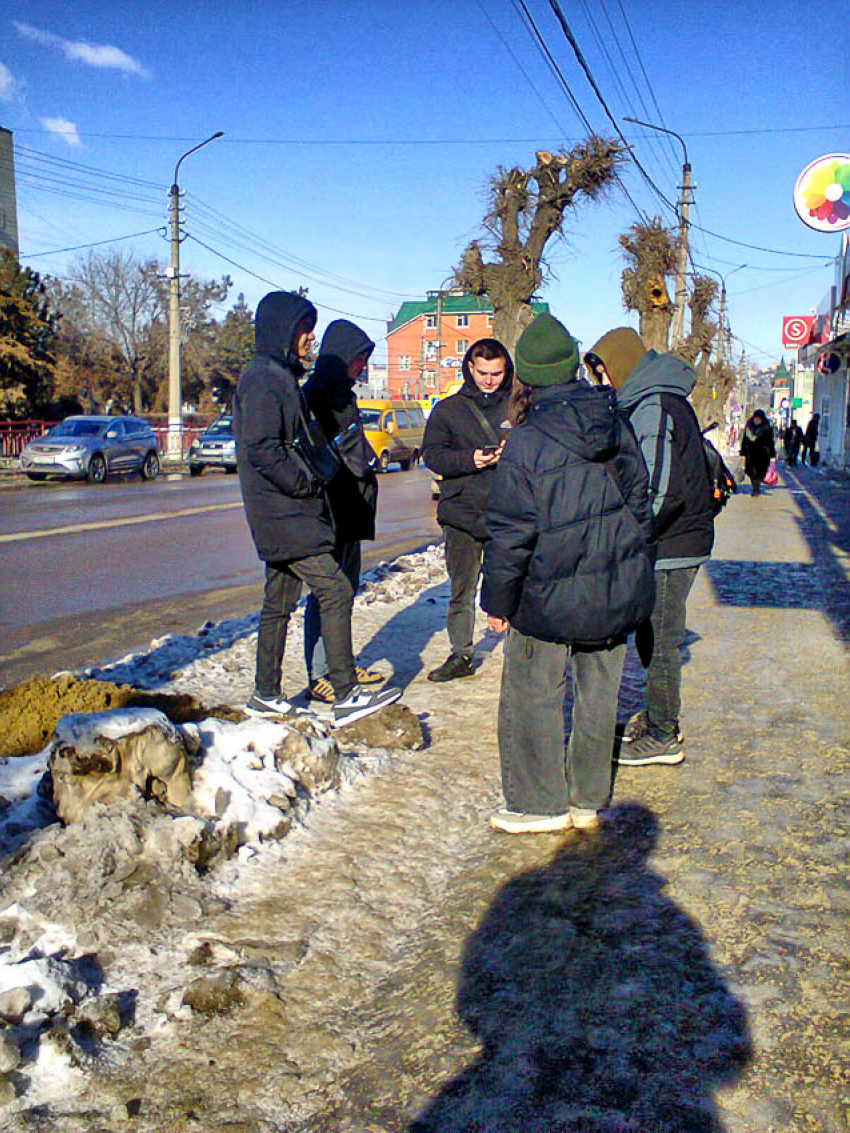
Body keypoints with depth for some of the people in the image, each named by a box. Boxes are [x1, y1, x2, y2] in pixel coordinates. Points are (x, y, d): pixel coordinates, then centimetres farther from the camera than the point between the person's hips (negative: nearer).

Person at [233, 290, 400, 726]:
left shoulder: (279, 376, 18)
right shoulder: (264, 379, -14)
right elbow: (262, 449, -23)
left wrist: (311, 480, 12)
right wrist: (306, 484, -16)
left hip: (284, 515, 10)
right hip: (286, 515, -10)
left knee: (279, 602, 13)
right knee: (335, 591, -10)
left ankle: (265, 695, 21)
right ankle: (346, 695, -7)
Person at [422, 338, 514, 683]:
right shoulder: (448, 409, 9)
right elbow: (432, 454, 3)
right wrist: (469, 459, -14)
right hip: (462, 511, 1)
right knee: (461, 591, 9)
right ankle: (461, 655, 21)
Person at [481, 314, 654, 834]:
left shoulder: (526, 442, -16)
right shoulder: (617, 422, 0)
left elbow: (511, 533, -14)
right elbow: (638, 496, 10)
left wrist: (499, 600, -2)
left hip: (551, 596, -5)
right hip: (620, 592, 6)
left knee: (533, 695, 10)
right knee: (598, 694, 15)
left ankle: (541, 803, 20)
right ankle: (589, 801, 27)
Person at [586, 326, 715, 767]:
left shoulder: (653, 408, -18)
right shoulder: (660, 401, 14)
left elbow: (663, 490, -25)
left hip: (668, 548, -10)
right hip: (677, 542, 10)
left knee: (659, 642, 0)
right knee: (653, 638, 19)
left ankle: (662, 737, 11)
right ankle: (659, 716, 32)